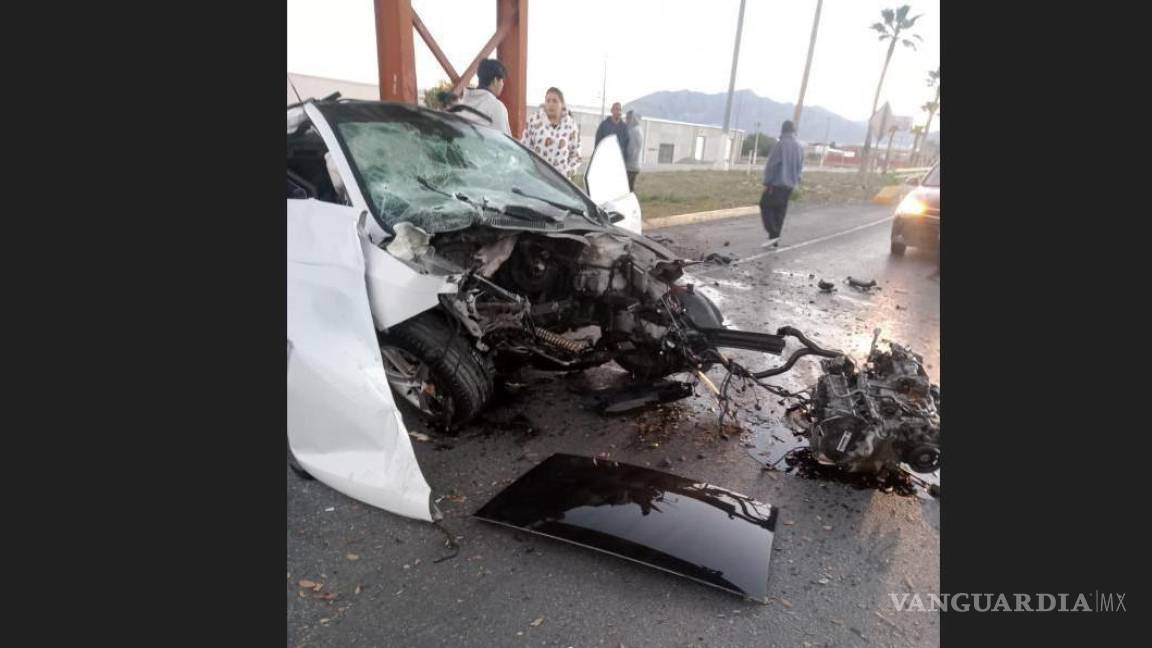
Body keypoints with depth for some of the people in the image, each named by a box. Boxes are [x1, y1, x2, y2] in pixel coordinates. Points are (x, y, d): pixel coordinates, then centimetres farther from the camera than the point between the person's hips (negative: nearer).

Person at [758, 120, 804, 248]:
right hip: (789, 186, 7)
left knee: (765, 207, 3)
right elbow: (800, 167, 13)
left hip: (776, 183, -7)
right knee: (780, 212, 11)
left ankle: (773, 235, -9)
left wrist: (767, 182, -9)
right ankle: (775, 241, 12)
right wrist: (795, 180, 19)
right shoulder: (800, 147, 9)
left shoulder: (781, 144, -12)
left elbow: (771, 165, -14)